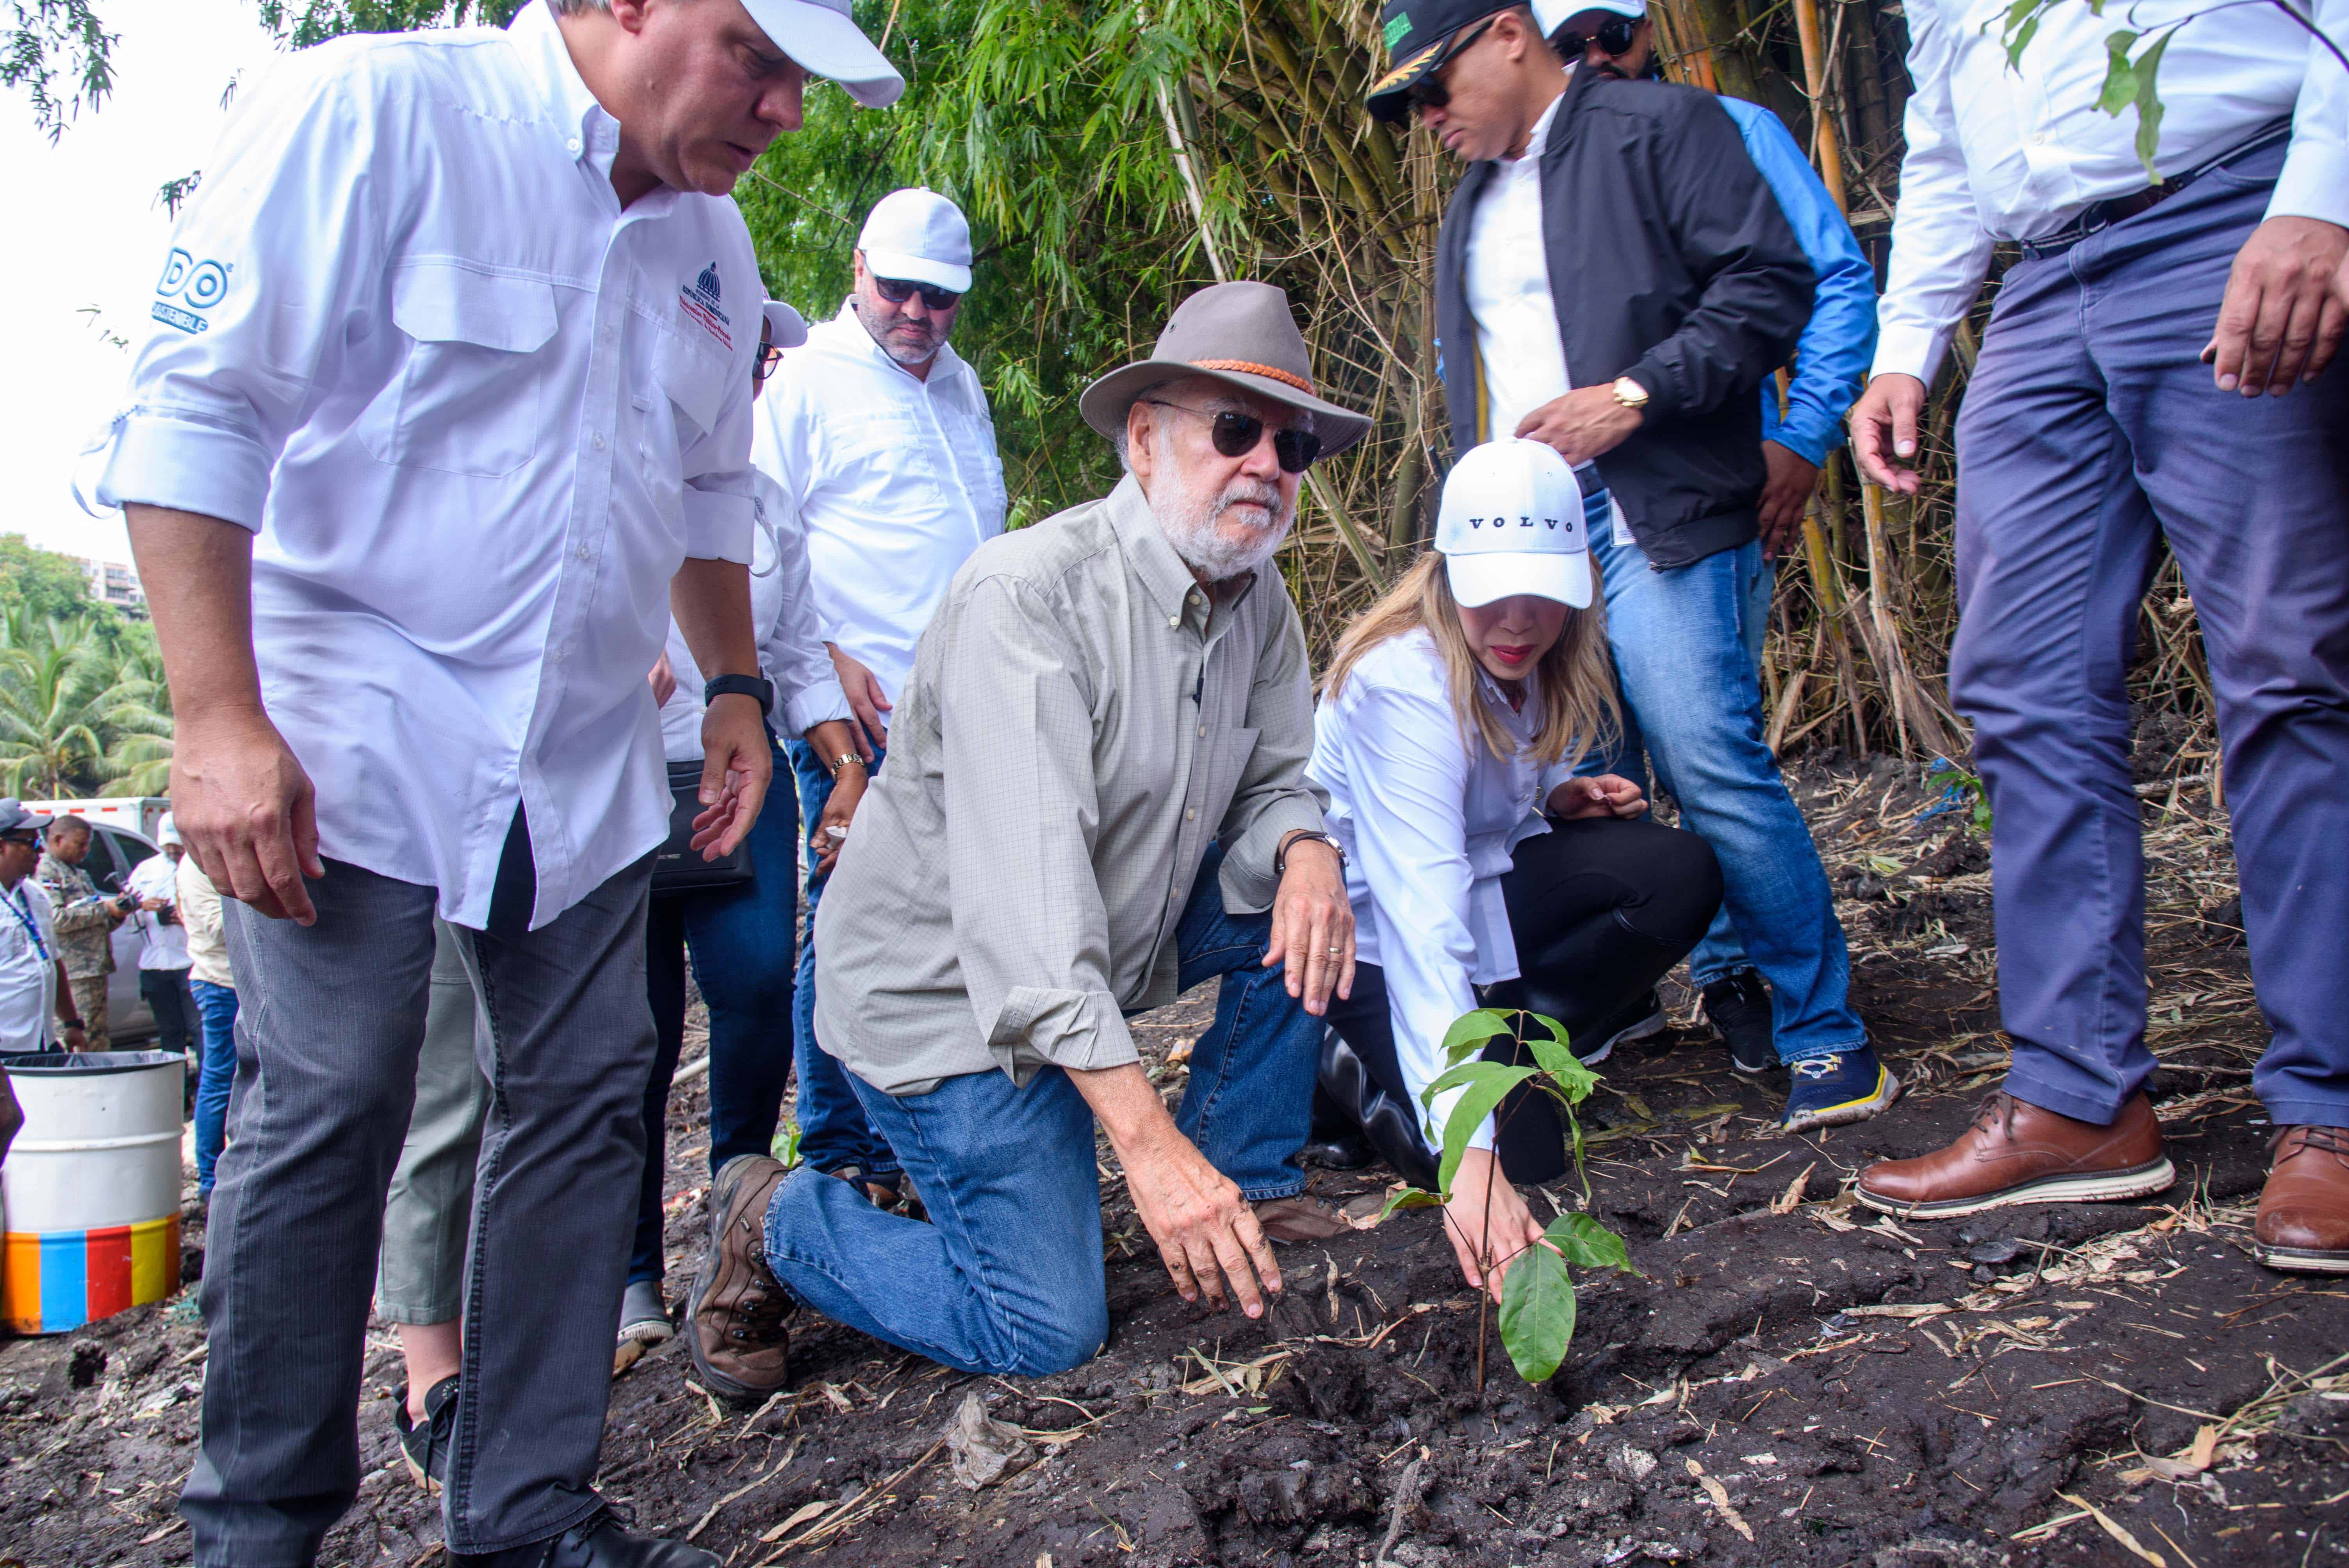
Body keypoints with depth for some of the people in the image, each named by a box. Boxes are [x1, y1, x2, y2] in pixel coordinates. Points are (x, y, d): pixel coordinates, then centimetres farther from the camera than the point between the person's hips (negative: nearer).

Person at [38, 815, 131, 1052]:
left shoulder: (80, 874, 25)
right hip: (71, 974, -10)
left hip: (96, 970, 10)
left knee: (100, 1044, 10)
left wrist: (118, 913, 8)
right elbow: (55, 919, -20)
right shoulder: (44, 872, -6)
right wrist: (104, 909, -15)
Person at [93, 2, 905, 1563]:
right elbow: (194, 406, -14)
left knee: (583, 1108, 6)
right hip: (353, 735, -6)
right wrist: (220, 717, -19)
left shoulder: (709, 237, 11)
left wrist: (737, 687, 20)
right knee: (326, 1117, -2)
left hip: (585, 761, 6)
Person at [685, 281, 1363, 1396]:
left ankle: (1245, 1181, 8)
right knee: (1047, 1330, -8)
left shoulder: (1257, 601, -1)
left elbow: (1276, 779, 5)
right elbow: (1024, 876, -36)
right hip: (941, 982, -7)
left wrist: (1305, 853, -23)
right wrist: (1146, 1140, -43)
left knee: (1308, 899, -6)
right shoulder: (1027, 594, -27)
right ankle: (776, 1224, 13)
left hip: (1105, 942, 8)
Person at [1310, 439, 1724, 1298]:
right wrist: (1469, 1153, -49)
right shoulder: (1402, 686, -31)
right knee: (1522, 1146, -21)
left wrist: (1561, 795, -7)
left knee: (1681, 872, -13)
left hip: (1475, 878, 7)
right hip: (1367, 933, -7)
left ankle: (1521, 1044, -2)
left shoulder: (1533, 662, -6)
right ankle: (1358, 1069, 5)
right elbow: (1424, 928, -41)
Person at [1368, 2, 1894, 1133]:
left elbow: (1770, 283, -8)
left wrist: (1634, 394, -17)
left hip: (1656, 520, -7)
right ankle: (1733, 976, 22)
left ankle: (1826, 1034, -4)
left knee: (1711, 763, -17)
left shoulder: (1660, 127, 1)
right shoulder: (1470, 209, 24)